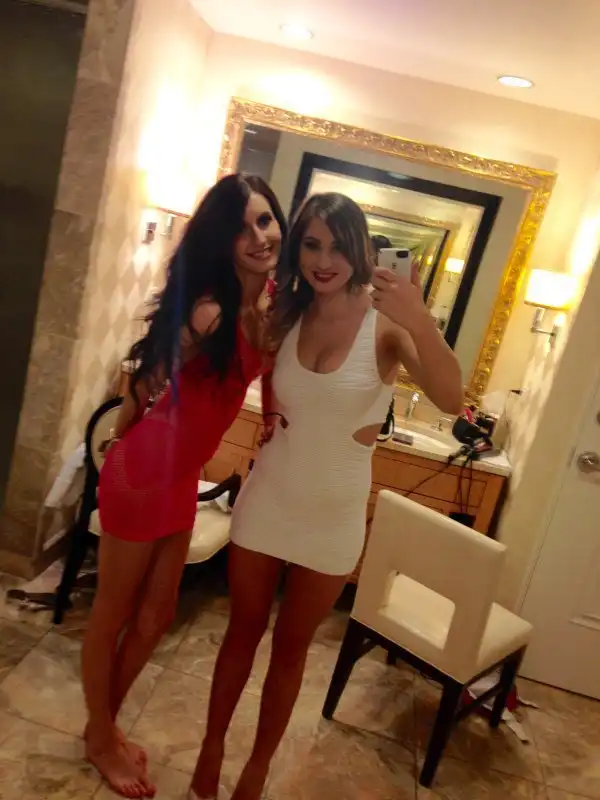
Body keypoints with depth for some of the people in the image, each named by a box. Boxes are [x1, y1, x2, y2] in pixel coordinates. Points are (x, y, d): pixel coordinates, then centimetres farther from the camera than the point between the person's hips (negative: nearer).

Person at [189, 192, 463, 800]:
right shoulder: (286, 317, -3)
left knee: (291, 646, 17)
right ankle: (211, 751, 42)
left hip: (333, 515, -2)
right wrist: (270, 414, -7)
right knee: (242, 631, 18)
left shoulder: (386, 322, -15)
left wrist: (420, 323, -43)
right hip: (267, 499, 3)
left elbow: (451, 401, -29)